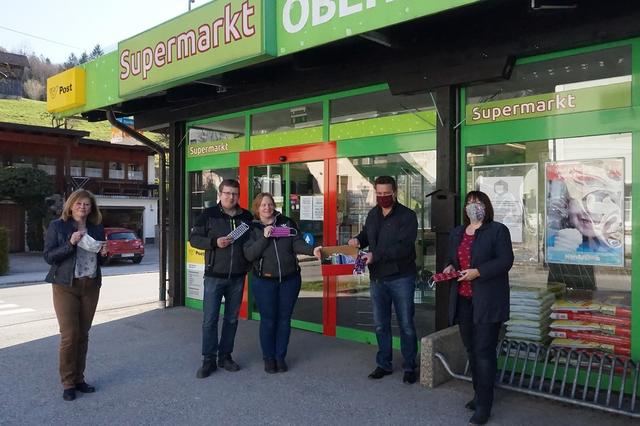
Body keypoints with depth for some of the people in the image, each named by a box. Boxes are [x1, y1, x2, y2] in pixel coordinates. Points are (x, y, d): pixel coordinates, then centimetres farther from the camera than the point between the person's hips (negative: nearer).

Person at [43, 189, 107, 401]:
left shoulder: (97, 228, 9)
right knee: (69, 335, -6)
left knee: (83, 335, 9)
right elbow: (48, 256, -6)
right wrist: (70, 243, -19)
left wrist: (104, 252, -3)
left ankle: (79, 378, 19)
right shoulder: (57, 226, -2)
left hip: (91, 286, 4)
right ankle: (68, 383, 6)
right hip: (66, 286, -4)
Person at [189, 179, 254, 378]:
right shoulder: (208, 215, -2)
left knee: (232, 319, 12)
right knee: (210, 319, 0)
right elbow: (194, 238, -3)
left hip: (237, 277, 3)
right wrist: (214, 242, -19)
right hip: (214, 275, -3)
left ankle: (225, 356, 25)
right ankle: (208, 360, 12)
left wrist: (250, 264, 1)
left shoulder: (247, 217, 6)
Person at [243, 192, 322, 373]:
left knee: (284, 319, 10)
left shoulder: (287, 223, 3)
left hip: (290, 279, 2)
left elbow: (298, 243, -7)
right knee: (268, 319, 5)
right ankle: (268, 357, 22)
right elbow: (249, 254, -10)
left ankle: (280, 356, 24)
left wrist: (312, 250, -26)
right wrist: (264, 238, -20)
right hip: (264, 281, -1)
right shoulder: (253, 229, 0)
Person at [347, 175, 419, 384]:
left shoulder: (407, 215, -11)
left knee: (406, 324, 5)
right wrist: (358, 240, 0)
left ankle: (409, 367, 20)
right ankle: (384, 364, 27)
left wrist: (376, 255, -28)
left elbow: (404, 247, -22)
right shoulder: (373, 214, 9)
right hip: (377, 278, 6)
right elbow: (366, 234, 24)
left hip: (401, 278, -6)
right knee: (380, 324, 13)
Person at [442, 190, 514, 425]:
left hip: (487, 301, -6)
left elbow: (505, 260, -11)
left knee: (484, 350, -5)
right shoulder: (457, 233, 15)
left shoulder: (498, 230, -4)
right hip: (463, 300, 6)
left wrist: (478, 272, -21)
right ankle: (479, 393, 29)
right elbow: (451, 258, 21)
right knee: (471, 349, 14)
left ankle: (484, 404, 4)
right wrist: (449, 267, -2)